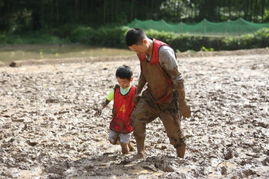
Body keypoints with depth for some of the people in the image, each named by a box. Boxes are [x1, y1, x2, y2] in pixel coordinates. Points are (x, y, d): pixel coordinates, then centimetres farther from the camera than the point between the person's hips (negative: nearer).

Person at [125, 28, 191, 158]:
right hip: (151, 95, 6)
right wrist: (137, 92, 14)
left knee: (174, 133, 2)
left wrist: (182, 104, -21)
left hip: (169, 98, -5)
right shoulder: (141, 52, -5)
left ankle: (181, 159, 24)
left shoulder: (164, 52, -27)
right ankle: (140, 152, -3)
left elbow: (177, 78, -23)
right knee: (136, 118, -17)